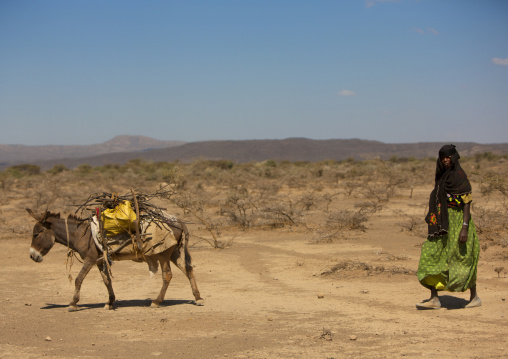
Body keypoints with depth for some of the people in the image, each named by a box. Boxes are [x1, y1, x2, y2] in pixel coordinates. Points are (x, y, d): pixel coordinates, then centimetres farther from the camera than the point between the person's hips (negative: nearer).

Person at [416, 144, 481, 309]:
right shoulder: (442, 177, 13)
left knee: (462, 261, 3)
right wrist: (436, 225, 18)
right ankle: (434, 298, -5)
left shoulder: (460, 177, -11)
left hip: (457, 222, -8)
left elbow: (467, 203, -16)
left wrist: (465, 227, -24)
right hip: (443, 224, 8)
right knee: (432, 257, -3)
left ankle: (474, 296, 20)